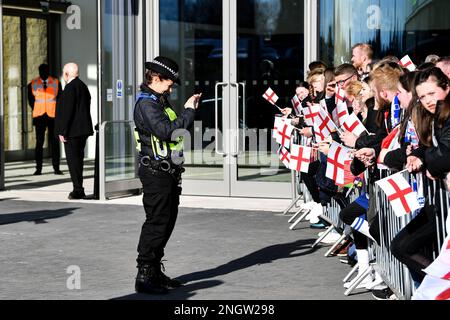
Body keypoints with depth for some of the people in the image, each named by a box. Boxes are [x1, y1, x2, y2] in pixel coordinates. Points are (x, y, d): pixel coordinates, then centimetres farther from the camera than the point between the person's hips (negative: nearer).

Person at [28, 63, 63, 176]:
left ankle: (56, 168, 4)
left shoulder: (56, 83, 6)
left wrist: (57, 112, 3)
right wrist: (36, 112, 7)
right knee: (39, 142, -2)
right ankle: (38, 168, 0)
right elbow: (31, 100, 13)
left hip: (53, 116, 0)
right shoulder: (32, 84, 6)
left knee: (54, 143, 0)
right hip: (39, 116, 0)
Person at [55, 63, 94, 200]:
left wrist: (62, 131, -16)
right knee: (78, 159, 15)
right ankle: (79, 190, 20)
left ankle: (78, 190, -6)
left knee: (72, 160, -6)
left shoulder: (70, 88, -14)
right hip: (83, 130, 9)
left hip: (72, 132, -9)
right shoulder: (83, 86, 14)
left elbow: (67, 111, -19)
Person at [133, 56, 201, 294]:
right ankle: (144, 277, -5)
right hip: (156, 172, -10)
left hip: (168, 172, 10)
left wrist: (190, 110, 11)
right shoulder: (146, 103, -14)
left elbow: (176, 129, 22)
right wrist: (188, 111, -18)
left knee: (167, 222, 13)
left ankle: (155, 272, 21)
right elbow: (167, 131, -25)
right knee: (156, 223, -8)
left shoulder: (158, 101, 19)